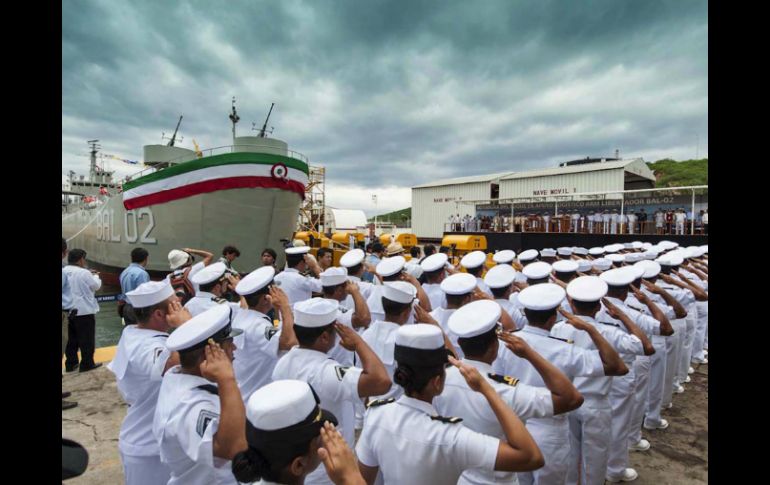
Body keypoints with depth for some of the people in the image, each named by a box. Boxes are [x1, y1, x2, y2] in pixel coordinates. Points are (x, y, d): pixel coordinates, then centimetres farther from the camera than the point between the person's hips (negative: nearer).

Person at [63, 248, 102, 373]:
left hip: (68, 311, 7)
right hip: (84, 311, -7)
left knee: (71, 339, 18)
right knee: (87, 339, 5)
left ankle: (70, 363, 26)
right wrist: (95, 276, 12)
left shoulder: (64, 272, 0)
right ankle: (87, 364, 13)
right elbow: (96, 286, -6)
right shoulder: (84, 273, -20)